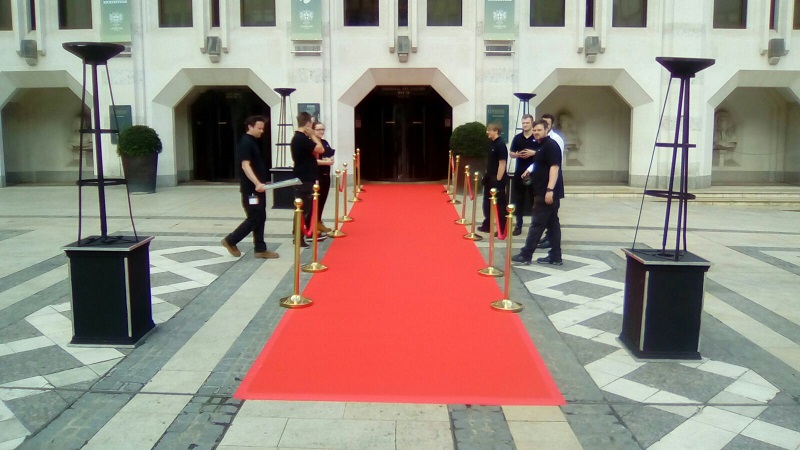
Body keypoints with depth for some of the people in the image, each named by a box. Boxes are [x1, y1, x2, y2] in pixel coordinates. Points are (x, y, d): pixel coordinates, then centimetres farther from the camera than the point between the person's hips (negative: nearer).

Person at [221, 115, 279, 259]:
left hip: (258, 188, 10)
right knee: (254, 219, -5)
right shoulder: (245, 143, -15)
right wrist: (257, 183, -34)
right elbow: (245, 166, -24)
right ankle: (230, 240, 9)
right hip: (250, 189, -10)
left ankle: (260, 249, 15)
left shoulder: (253, 142, 15)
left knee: (260, 218, 10)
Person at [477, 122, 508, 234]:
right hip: (490, 178, 10)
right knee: (488, 203, 16)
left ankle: (503, 228, 5)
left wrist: (498, 180, -21)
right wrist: (486, 175, 17)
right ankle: (486, 226, 27)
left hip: (497, 179, -10)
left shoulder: (500, 145, -16)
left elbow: (502, 164, -19)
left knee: (500, 204, -2)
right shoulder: (493, 143, 11)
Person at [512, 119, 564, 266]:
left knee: (537, 224, -6)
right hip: (544, 191, 10)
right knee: (552, 223, 9)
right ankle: (555, 256, 13)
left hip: (547, 192, -10)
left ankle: (526, 255, -1)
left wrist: (550, 190, -29)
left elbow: (554, 167, -23)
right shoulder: (542, 145, 17)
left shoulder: (551, 145, -14)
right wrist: (530, 170, 17)